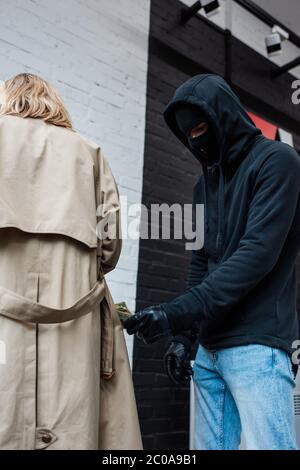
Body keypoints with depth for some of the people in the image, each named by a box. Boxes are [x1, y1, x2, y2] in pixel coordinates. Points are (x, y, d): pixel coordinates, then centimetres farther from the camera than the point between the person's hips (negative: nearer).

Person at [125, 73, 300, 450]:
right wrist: (184, 334, 9)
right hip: (210, 348, 7)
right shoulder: (204, 183, 17)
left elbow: (258, 254, -18)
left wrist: (177, 314, -22)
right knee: (210, 446, 10)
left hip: (256, 346, -7)